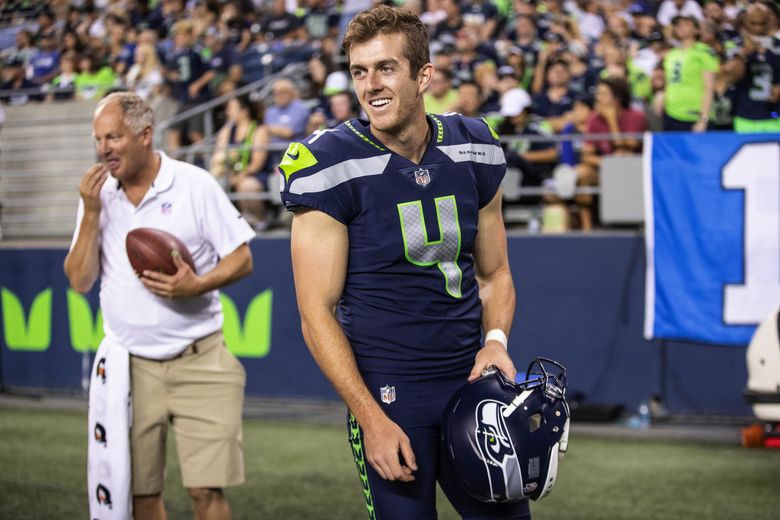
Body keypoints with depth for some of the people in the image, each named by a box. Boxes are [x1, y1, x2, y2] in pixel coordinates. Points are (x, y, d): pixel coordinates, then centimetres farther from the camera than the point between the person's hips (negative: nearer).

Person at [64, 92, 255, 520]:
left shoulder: (195, 184, -3)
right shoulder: (97, 195, 7)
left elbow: (242, 259, -2)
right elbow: (79, 281, 3)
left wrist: (197, 285, -20)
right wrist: (90, 214, -8)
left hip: (199, 361, -3)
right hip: (130, 367, 3)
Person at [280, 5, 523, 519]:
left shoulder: (475, 150, 4)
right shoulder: (332, 166, -11)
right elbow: (318, 314, -10)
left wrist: (496, 340, -5)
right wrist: (371, 419, -15)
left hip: (468, 380, 5)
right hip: (385, 392, -4)